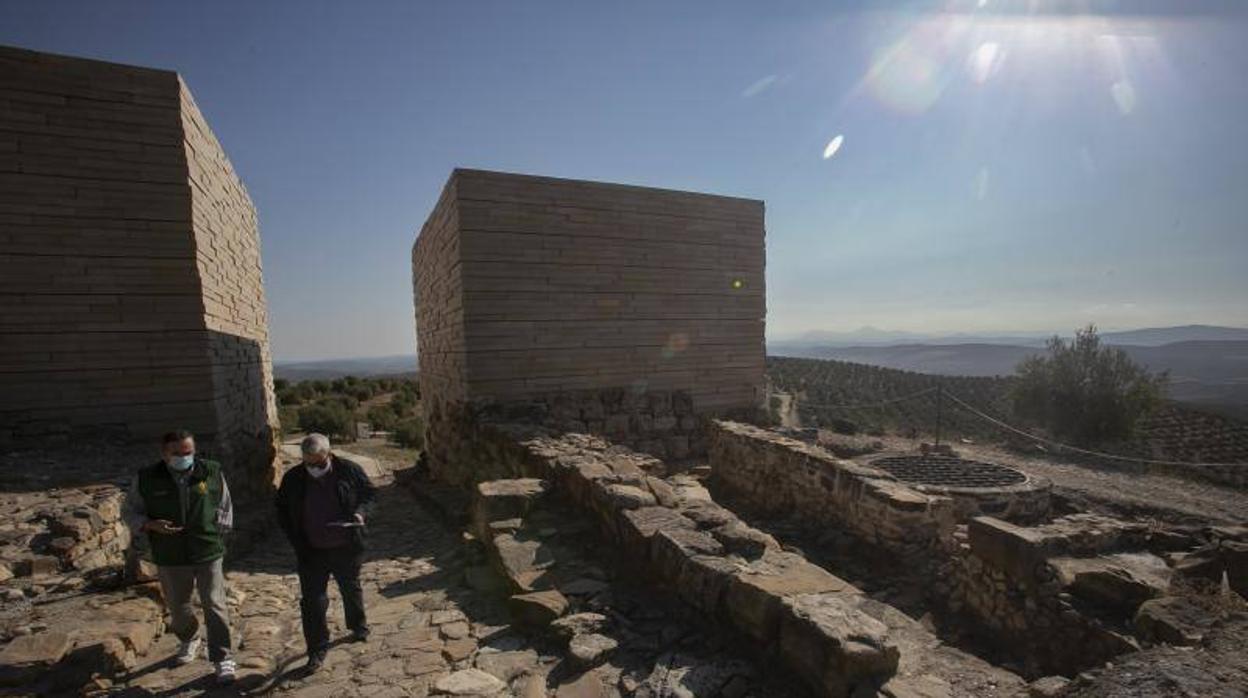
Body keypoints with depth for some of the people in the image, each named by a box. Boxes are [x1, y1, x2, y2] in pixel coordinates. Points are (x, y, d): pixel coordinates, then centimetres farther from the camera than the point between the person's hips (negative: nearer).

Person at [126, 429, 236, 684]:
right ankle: (189, 640, 47)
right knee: (178, 607, 18)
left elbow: (225, 507, 6)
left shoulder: (212, 472, -5)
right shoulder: (146, 479, -5)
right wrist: (151, 525, -15)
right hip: (170, 558, 2)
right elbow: (131, 511, 5)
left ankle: (222, 658, 10)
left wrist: (218, 536, 2)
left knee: (214, 605, -1)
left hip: (208, 553, -2)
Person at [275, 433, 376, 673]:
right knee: (312, 601, 1)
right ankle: (317, 650, 17)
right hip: (311, 552, 0)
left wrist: (361, 511, -19)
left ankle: (358, 626, 43)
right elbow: (282, 511, 6)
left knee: (351, 589, 19)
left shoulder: (350, 470, -12)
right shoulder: (293, 479, -8)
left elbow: (370, 493, 1)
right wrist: (297, 543, -3)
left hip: (346, 548, 0)